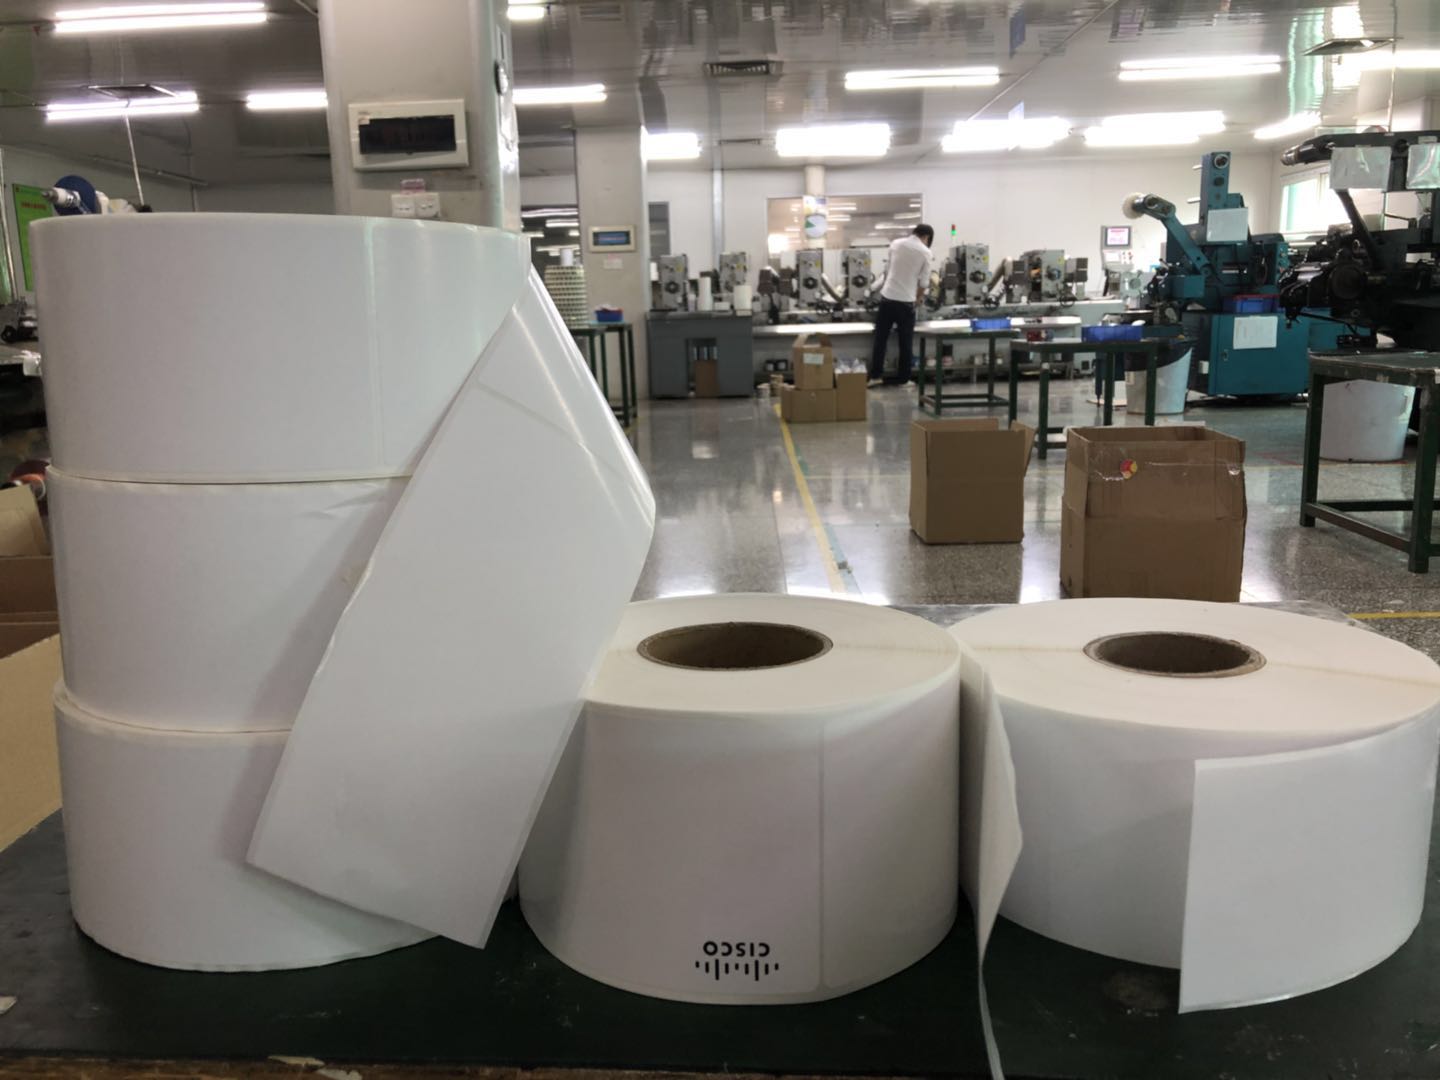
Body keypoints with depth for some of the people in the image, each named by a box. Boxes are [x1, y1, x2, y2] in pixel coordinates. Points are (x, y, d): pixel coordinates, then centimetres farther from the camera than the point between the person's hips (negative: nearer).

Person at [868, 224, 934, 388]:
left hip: (887, 297, 3)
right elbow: (923, 282, 0)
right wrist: (917, 298, 17)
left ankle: (875, 376, 11)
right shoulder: (925, 252, -4)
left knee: (880, 338, 9)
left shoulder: (896, 244, 5)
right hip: (906, 301, -3)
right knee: (905, 342, 8)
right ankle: (903, 379, 12)